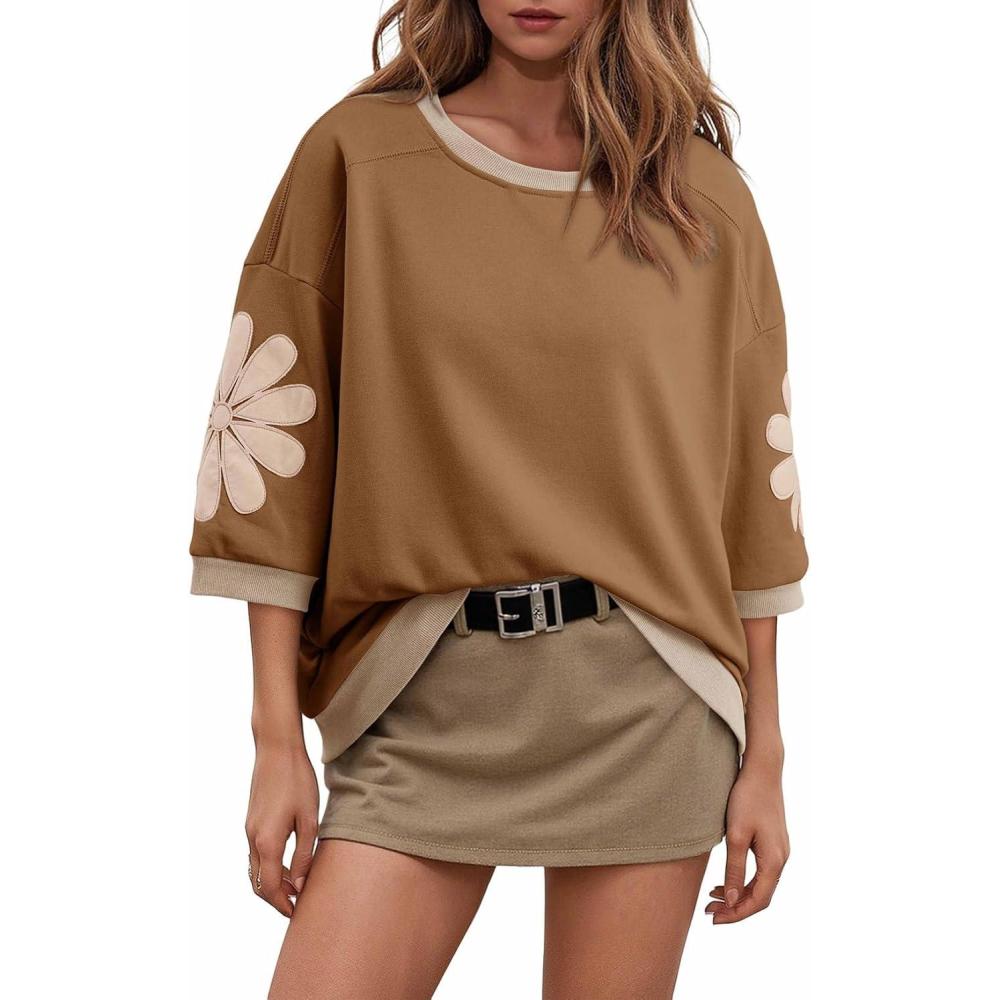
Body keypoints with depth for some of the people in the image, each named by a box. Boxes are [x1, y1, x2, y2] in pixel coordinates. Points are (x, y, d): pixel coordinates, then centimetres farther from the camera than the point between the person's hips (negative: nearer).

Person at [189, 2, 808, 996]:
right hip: (424, 698, -1)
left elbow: (748, 483, 8)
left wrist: (763, 755, 6)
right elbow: (273, 437, 0)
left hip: (644, 695, 1)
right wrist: (277, 740, -3)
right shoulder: (357, 152, 2)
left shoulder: (701, 192, 6)